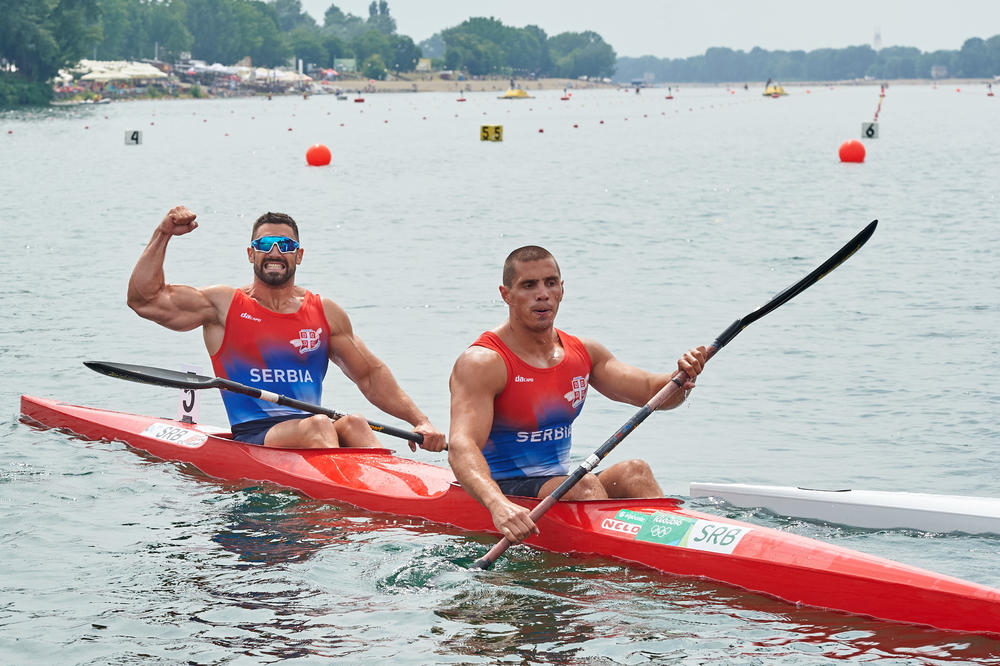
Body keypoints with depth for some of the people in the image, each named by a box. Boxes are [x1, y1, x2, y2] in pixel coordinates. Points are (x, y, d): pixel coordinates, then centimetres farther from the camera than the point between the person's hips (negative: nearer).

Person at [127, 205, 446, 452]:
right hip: (251, 437, -3)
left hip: (310, 431, 3)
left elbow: (370, 374, 17)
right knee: (318, 425, -32)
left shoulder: (325, 312, 15)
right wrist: (163, 234, -5)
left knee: (354, 423, -28)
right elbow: (144, 299, 2)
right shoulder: (224, 306, 8)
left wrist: (420, 421, 6)